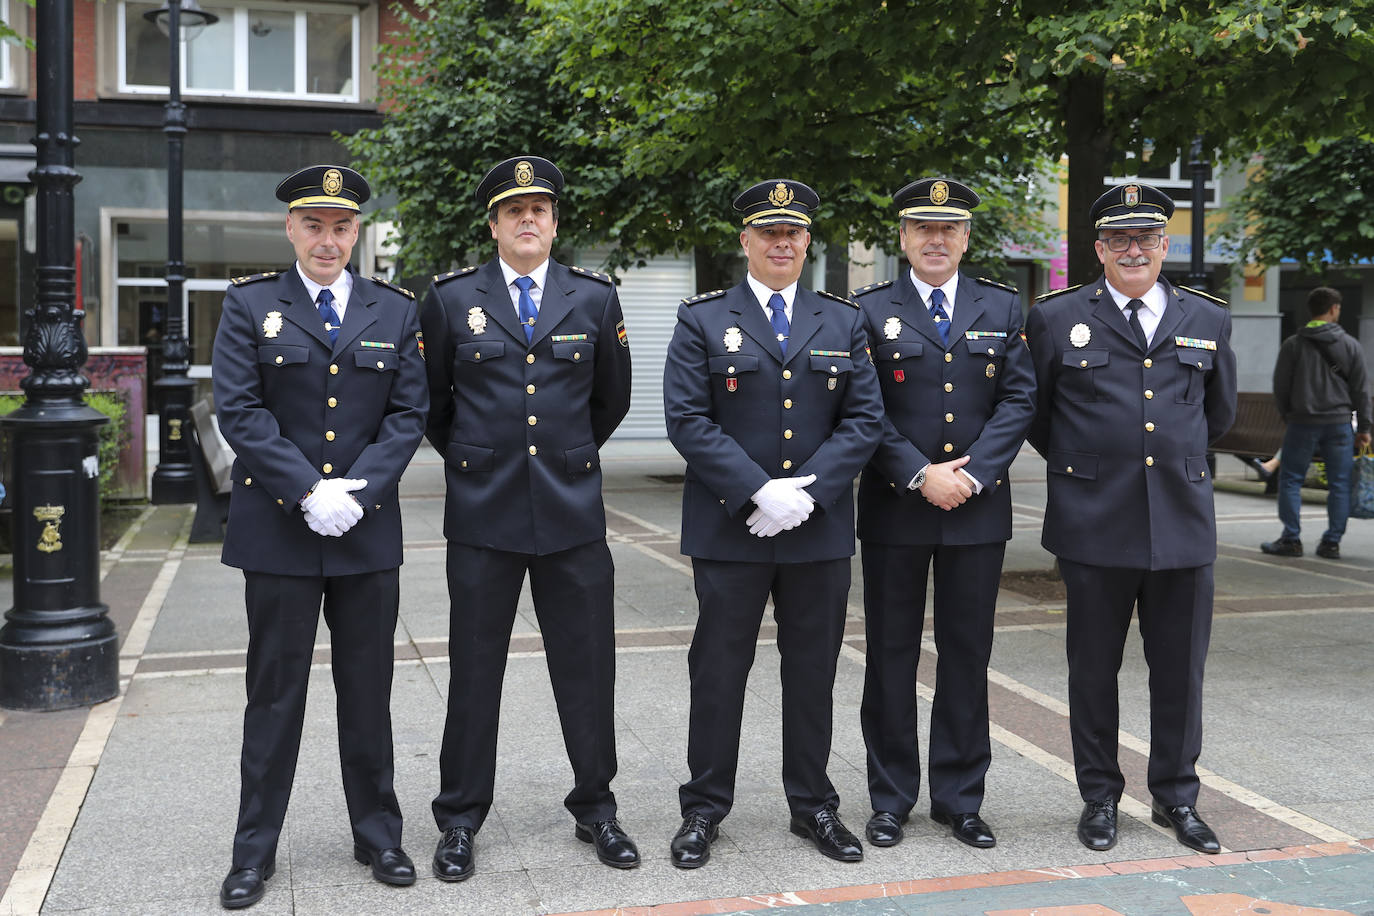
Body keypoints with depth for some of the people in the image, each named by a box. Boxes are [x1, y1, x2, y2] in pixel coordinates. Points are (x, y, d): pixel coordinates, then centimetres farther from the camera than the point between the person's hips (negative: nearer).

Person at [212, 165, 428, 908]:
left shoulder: (395, 311, 7)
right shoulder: (249, 305, 2)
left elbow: (409, 413, 2)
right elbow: (239, 410, -6)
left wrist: (356, 492, -11)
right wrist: (309, 491, -15)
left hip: (368, 532, 2)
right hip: (277, 530, -1)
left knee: (368, 688, 10)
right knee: (275, 690, 6)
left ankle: (378, 836, 23)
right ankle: (255, 850, 18)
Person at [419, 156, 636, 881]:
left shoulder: (595, 298, 5)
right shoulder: (450, 298, 2)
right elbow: (430, 400, 14)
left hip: (573, 513, 1)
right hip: (482, 517, -1)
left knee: (588, 669, 7)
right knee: (474, 672, 7)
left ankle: (595, 809, 23)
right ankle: (460, 821, 21)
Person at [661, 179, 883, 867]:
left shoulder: (843, 322, 10)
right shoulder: (701, 320, 2)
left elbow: (864, 418, 3)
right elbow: (687, 420, -7)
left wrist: (808, 492, -11)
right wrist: (758, 493, -16)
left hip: (820, 530, 3)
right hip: (728, 529, -2)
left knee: (813, 672, 11)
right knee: (718, 670, 5)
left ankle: (813, 807, 25)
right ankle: (704, 810, 19)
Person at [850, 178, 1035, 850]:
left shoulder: (1003, 308, 9)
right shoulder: (869, 310, 2)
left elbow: (1019, 398, 1)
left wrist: (971, 473, -11)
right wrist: (920, 475, -14)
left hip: (978, 509, 2)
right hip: (894, 509, -1)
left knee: (968, 655, 8)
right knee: (891, 655, 5)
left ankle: (959, 798, 21)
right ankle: (890, 799, 18)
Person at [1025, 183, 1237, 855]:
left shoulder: (1208, 320, 9)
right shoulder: (1056, 317, 2)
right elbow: (1033, 414, 11)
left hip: (1183, 520, 2)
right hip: (1095, 523, -2)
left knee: (1180, 668, 9)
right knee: (1094, 667, 8)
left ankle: (1176, 798, 25)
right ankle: (1099, 797, 23)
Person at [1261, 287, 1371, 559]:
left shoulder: (1293, 345, -1)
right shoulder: (1350, 345, 3)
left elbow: (1281, 386, 2)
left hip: (1302, 422, -1)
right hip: (1340, 423, 1)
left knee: (1290, 480, 6)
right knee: (1340, 484, 7)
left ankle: (1291, 539, 3)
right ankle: (1332, 543, 7)